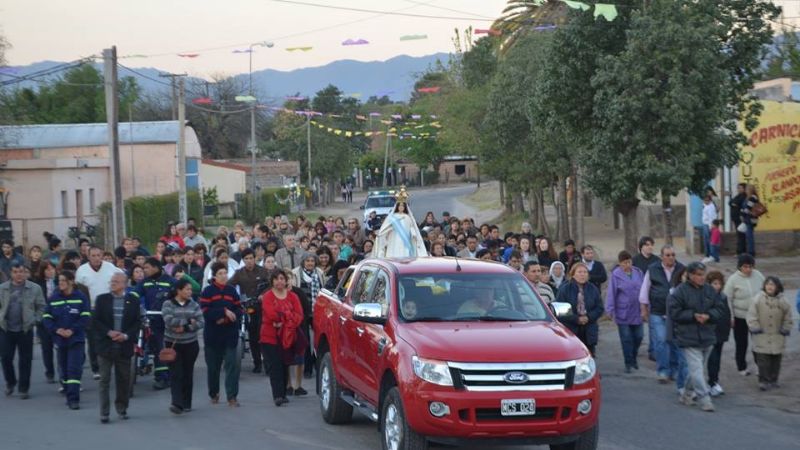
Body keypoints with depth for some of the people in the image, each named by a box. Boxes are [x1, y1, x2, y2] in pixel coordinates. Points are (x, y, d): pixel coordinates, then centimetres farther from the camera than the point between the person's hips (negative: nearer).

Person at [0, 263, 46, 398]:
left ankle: (23, 388, 12)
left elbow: (41, 307, 3)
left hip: (25, 330, -1)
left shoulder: (34, 288, -1)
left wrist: (34, 320, -6)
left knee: (25, 360, 3)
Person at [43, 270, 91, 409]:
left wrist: (72, 330, -17)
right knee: (63, 369, 9)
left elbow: (85, 317, -7)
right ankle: (70, 395, 22)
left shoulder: (81, 297, -4)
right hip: (60, 339, 4)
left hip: (76, 339, -4)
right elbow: (47, 317, 4)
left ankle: (73, 399, -13)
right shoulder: (54, 298, 4)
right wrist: (57, 329, -12)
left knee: (74, 369, -12)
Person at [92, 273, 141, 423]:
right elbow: (95, 321, -1)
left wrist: (126, 335, -12)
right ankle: (104, 413, 2)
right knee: (104, 379, -1)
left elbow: (137, 322, 2)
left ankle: (122, 409, 23)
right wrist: (109, 332, -14)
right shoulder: (102, 299, 1)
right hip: (105, 345, -1)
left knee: (124, 379, 9)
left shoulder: (133, 300, 2)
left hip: (124, 346, 1)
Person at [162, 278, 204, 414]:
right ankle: (176, 403, -18)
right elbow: (169, 321, -18)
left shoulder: (193, 305, 6)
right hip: (173, 344, -3)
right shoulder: (168, 304, -2)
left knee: (188, 374, 8)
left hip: (190, 344, 3)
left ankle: (186, 403, 17)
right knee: (176, 374, -11)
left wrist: (185, 328, -16)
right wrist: (188, 321, -12)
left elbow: (201, 322, -3)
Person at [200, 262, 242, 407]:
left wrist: (226, 318, -12)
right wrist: (224, 311, -20)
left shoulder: (232, 290, 6)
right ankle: (214, 394, 27)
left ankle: (232, 396, -6)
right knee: (213, 366, 8)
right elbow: (205, 312, -13)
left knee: (232, 364, -8)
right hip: (212, 334, -1)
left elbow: (239, 310, 5)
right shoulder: (207, 291, -3)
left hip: (230, 334, 1)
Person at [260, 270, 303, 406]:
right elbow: (271, 314, -15)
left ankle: (282, 394, 14)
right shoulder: (267, 296, -1)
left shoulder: (292, 296, 8)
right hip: (270, 337, -3)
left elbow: (299, 315, -3)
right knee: (275, 367, -11)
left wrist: (284, 323, -18)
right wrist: (288, 315, -9)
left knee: (284, 366, 6)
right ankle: (278, 395, -17)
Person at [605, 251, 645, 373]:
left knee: (638, 336, 9)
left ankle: (633, 358, 33)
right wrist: (610, 310, -12)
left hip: (637, 311, 4)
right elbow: (611, 293, -9)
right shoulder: (616, 275, -9)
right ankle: (628, 364, 11)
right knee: (626, 339, 0)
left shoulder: (638, 272, 3)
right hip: (623, 312, -4)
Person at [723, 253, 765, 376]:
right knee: (741, 344, 9)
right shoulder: (733, 280, -13)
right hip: (740, 317, -3)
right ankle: (742, 368, 24)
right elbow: (727, 299, -8)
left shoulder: (758, 275, -3)